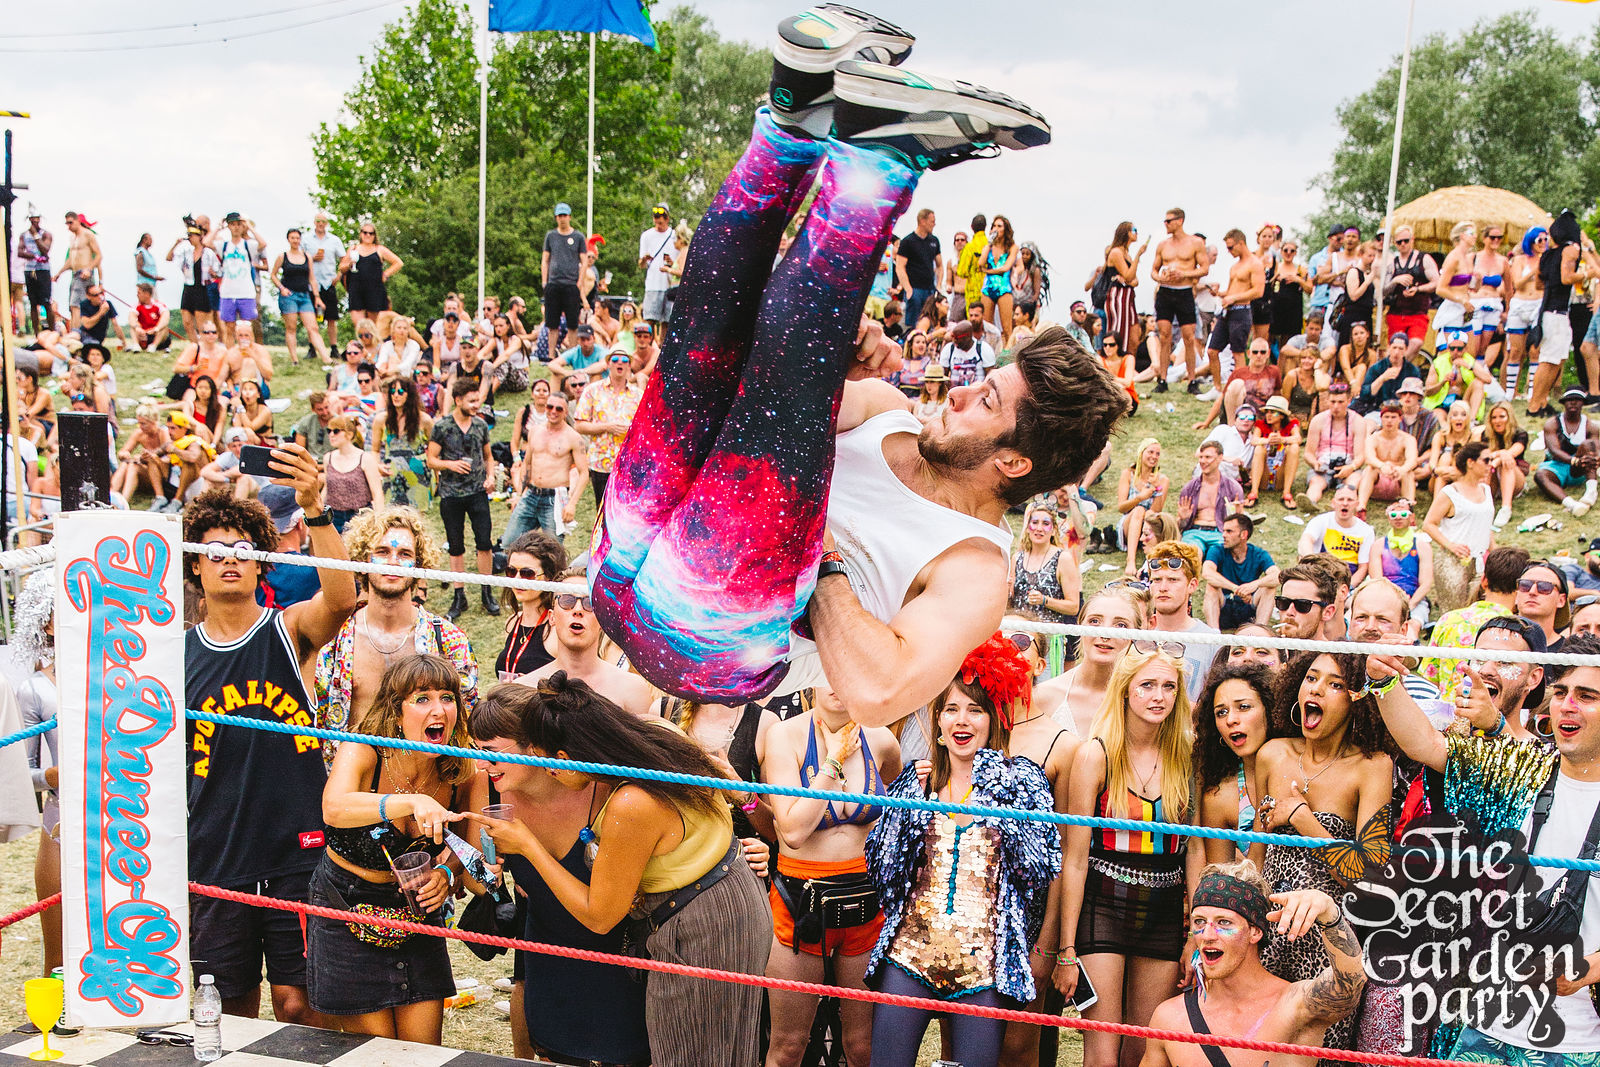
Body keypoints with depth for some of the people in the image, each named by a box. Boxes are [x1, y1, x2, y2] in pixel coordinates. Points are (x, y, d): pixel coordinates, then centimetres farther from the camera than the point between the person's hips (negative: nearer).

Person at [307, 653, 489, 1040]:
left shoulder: (460, 773, -13)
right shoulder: (363, 751, -24)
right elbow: (335, 808, -45)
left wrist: (447, 872, -22)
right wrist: (413, 802, -60)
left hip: (417, 914, 3)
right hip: (347, 907, -3)